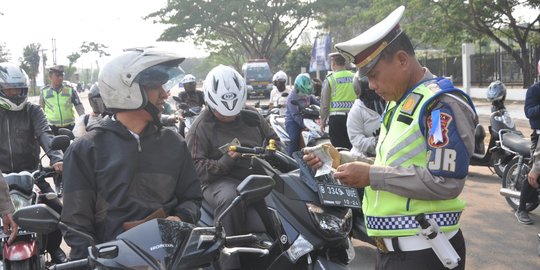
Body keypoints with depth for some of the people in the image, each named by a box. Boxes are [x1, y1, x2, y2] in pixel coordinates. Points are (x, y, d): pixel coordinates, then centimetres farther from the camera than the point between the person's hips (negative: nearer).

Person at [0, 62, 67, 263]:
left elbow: (45, 134, -13)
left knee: (57, 209, -8)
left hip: (30, 173, 0)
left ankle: (53, 247, 15)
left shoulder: (33, 111, 3)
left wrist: (56, 158, -32)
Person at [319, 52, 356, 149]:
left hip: (336, 117, -3)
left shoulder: (330, 79, -4)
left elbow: (324, 102, -2)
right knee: (351, 147, 11)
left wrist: (323, 120, 7)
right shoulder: (354, 77, 4)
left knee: (338, 148, 1)